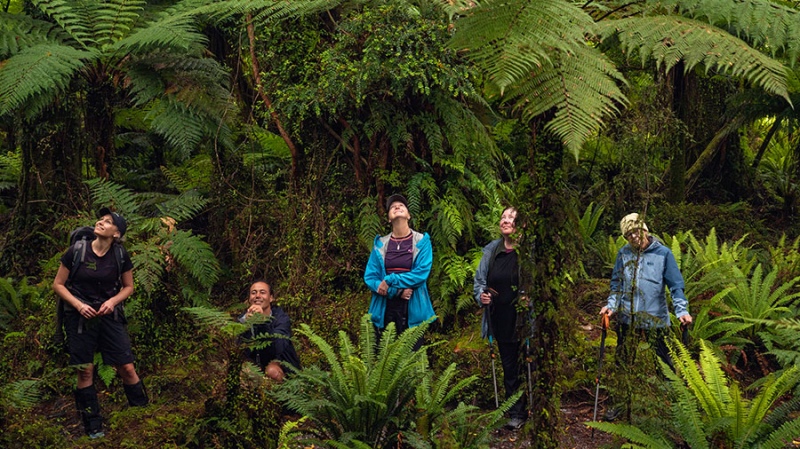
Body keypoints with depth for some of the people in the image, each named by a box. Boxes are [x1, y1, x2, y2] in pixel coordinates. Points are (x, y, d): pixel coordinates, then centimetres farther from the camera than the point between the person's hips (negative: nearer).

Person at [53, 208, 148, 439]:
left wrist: (112, 301, -11)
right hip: (80, 316, -1)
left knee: (127, 368, -3)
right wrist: (79, 305, -14)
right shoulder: (77, 251, -9)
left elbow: (128, 287, 8)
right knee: (85, 371, 1)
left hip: (109, 314, 1)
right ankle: (93, 426, 15)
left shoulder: (120, 255, -5)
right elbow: (58, 284, -1)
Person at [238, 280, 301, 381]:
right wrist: (246, 322, -37)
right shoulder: (245, 317, -8)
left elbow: (277, 348, -35)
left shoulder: (281, 317, -16)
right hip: (257, 364, 3)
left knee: (272, 371, -33)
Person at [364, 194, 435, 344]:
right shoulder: (380, 244, 6)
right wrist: (396, 291, -14)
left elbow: (421, 273, -10)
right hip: (385, 309, 2)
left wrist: (390, 281, -14)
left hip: (413, 309, -2)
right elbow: (369, 277, 0)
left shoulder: (422, 241, 0)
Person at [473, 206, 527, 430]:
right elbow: (479, 280, 16)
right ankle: (515, 413, 23)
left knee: (525, 366, 1)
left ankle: (518, 414, 12)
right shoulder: (491, 250, 8)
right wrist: (481, 295, -2)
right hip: (501, 320, 5)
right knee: (508, 367, 13)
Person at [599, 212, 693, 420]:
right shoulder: (623, 254, 5)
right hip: (626, 317, 4)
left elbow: (676, 285, -6)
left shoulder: (663, 253, -6)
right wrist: (611, 305, -3)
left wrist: (682, 310, -18)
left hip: (654, 317, -4)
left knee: (664, 359, 3)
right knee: (622, 360, 12)